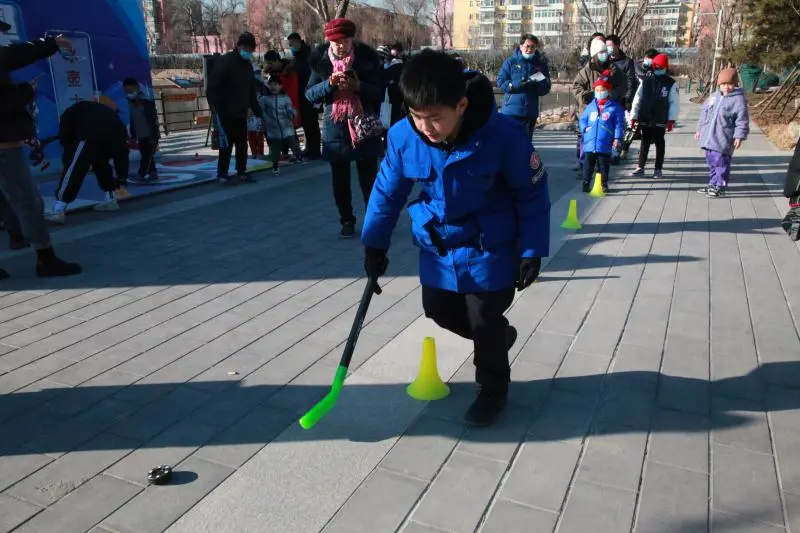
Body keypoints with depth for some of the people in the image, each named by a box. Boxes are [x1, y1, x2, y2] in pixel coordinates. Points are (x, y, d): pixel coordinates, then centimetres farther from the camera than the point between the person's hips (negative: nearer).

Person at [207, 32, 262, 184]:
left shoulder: (248, 65, 13)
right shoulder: (224, 62, -10)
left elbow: (252, 90, 21)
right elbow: (212, 87, -15)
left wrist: (256, 110, 16)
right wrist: (217, 108, -21)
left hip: (241, 113, 7)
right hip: (224, 112, -7)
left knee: (242, 143, 9)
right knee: (226, 143, -7)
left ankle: (241, 171, 19)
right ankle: (222, 174, 0)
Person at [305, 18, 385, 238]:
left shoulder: (367, 58, -5)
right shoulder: (321, 60, 0)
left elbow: (379, 91, -2)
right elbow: (309, 94, 0)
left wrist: (358, 86, -20)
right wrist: (329, 83, -17)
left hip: (363, 125, -2)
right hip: (335, 127, 2)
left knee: (369, 178, -1)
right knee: (340, 179, 8)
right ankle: (347, 221, 22)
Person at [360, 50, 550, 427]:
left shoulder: (503, 135, -27)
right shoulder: (403, 136, -18)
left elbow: (533, 193, -13)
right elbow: (388, 190, -1)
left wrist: (532, 250, -12)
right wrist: (375, 243, 3)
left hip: (489, 247, -4)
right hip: (438, 246, 5)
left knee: (485, 322, 3)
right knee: (438, 309, 16)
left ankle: (492, 390, 30)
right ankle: (498, 336, 43)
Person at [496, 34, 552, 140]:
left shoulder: (541, 64, 9)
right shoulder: (510, 62, 2)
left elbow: (546, 88, 6)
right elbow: (500, 81, -3)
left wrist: (535, 86, -15)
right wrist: (515, 85, -20)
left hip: (530, 111, 3)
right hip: (511, 110, -3)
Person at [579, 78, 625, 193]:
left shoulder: (615, 107, -1)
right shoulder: (591, 106, 9)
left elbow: (619, 124, -2)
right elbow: (583, 119, 16)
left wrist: (617, 138, -10)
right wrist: (584, 128, -4)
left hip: (605, 145, -3)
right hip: (589, 143, 3)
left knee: (603, 166, 7)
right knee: (588, 165, 6)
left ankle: (604, 184, 17)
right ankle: (586, 184, 13)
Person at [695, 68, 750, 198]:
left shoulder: (738, 99, -8)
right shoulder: (714, 96, 12)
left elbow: (742, 120, -11)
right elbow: (704, 112, 21)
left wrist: (739, 136, -16)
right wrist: (700, 129, 20)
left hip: (723, 140, -7)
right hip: (708, 138, 7)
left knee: (721, 163, -3)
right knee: (711, 163, 15)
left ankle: (720, 187, 7)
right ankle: (712, 185, 27)